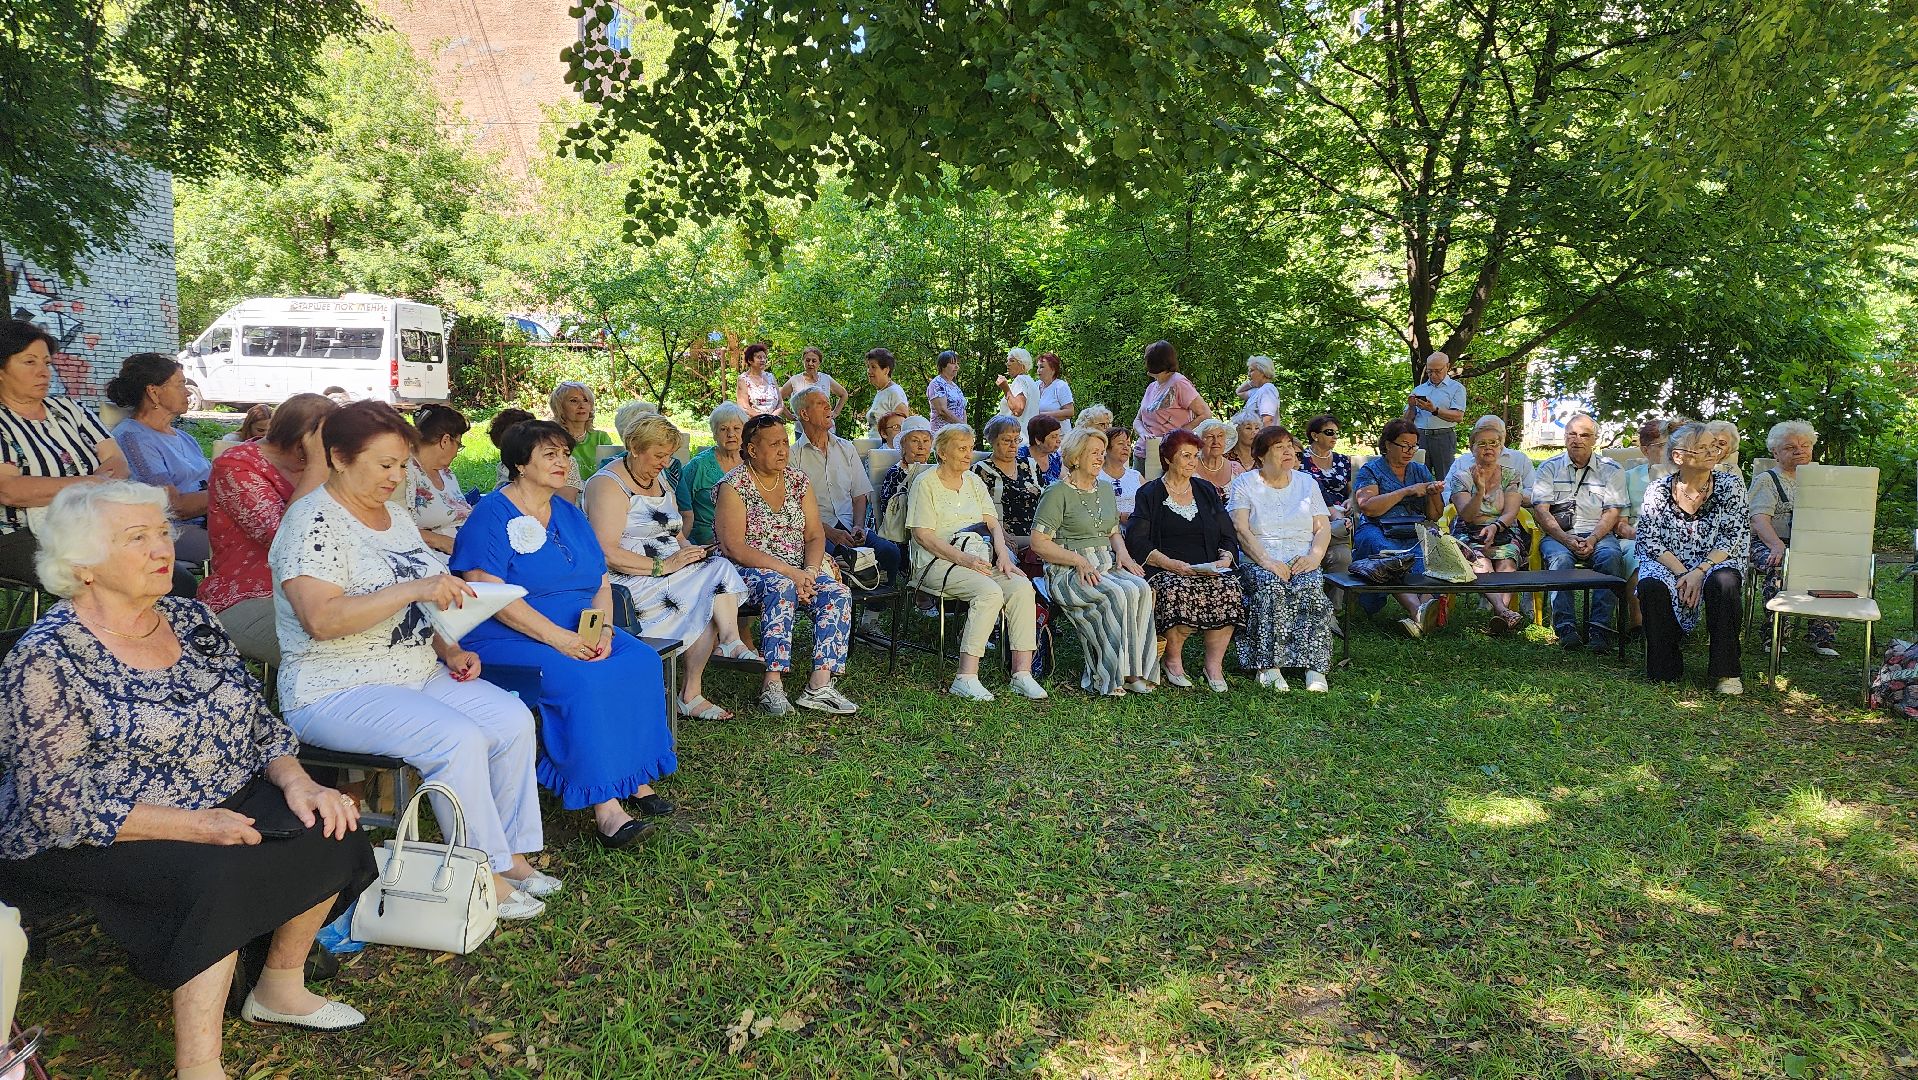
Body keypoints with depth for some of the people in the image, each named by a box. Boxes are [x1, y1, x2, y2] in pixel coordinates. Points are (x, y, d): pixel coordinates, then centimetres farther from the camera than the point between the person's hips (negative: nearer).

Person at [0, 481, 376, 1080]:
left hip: (222, 803, 7)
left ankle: (280, 986, 9)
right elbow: (56, 803, -19)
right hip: (98, 837, -7)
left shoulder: (190, 620, 4)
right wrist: (189, 825, -27)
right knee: (219, 875, -32)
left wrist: (296, 782, -11)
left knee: (326, 829, -13)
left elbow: (257, 718, 9)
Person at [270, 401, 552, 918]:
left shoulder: (394, 517, 13)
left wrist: (451, 651, 4)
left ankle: (512, 854, -1)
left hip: (418, 673, 8)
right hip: (339, 691, -8)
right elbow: (320, 619, -27)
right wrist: (413, 589, -32)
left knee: (514, 720, -10)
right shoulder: (314, 521, -13)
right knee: (459, 739, -28)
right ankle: (485, 877, -14)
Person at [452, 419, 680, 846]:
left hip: (581, 632, 7)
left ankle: (637, 777, -13)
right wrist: (557, 636, -24)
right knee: (585, 681, -32)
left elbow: (602, 582, 12)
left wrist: (603, 628, -10)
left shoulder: (569, 514, 15)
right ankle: (605, 806, -30)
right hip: (507, 638, -7)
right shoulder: (492, 514, -6)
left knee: (641, 661, -19)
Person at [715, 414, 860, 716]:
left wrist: (810, 572, -14)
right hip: (749, 570, -5)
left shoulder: (798, 481, 10)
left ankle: (820, 684, -29)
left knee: (839, 594, -22)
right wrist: (788, 572, -22)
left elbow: (815, 535, 8)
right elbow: (734, 547, -16)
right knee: (781, 587, -38)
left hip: (799, 570, 6)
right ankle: (773, 682, -39)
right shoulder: (734, 485, -7)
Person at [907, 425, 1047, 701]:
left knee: (1022, 588, -21)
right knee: (990, 592, -33)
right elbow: (922, 535, -10)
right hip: (938, 562, -6)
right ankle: (966, 679, -33)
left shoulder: (973, 481, 20)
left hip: (980, 560, 6)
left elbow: (993, 524, 13)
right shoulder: (925, 483, 0)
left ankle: (1022, 673, -22)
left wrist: (1003, 554, -8)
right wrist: (963, 558, -20)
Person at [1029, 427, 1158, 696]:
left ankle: (1135, 671, -25)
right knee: (1118, 594, -33)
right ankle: (1108, 677, -26)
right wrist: (1079, 560, -17)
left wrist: (1122, 552, 6)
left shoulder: (1105, 490, 20)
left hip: (1106, 566, 6)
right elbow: (1038, 543, -8)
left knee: (1142, 589, -25)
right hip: (1067, 572, -6)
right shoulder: (1057, 493, -3)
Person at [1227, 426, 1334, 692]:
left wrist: (1314, 556, -11)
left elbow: (1323, 528, 10)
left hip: (1302, 561, 2)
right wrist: (1266, 561, -20)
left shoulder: (1307, 483, 18)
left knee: (1311, 588, -31)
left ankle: (1314, 666, -32)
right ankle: (1268, 665, -35)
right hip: (1258, 562, -2)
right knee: (1271, 586, -35)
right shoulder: (1244, 484, 8)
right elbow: (1241, 530, -6)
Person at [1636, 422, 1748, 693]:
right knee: (1651, 586, -33)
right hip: (1667, 564, 0)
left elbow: (1734, 538, -7)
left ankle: (1726, 671, -21)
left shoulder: (1729, 485, 0)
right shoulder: (1658, 490, 0)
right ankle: (1665, 669, -15)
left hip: (1715, 562, 0)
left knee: (1723, 583, -35)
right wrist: (1682, 573, -19)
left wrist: (1699, 572, -20)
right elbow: (1650, 541, -4)